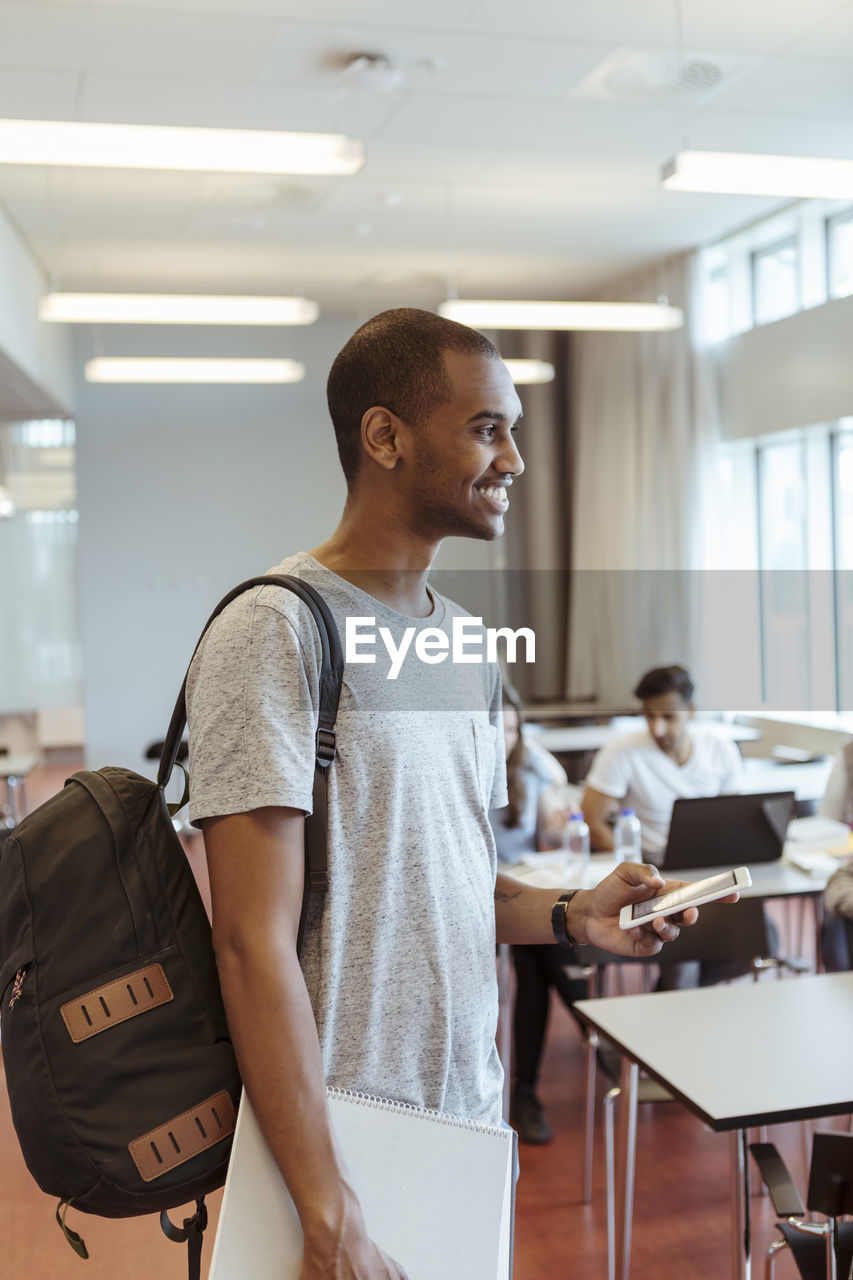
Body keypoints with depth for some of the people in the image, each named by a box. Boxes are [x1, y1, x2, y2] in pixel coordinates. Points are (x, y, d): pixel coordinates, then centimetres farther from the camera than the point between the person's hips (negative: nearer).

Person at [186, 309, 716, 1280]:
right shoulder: (274, 631, -17)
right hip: (342, 1135, -7)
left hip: (475, 1114, 7)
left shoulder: (468, 642, 8)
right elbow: (255, 939, -22)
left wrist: (568, 916, -1)